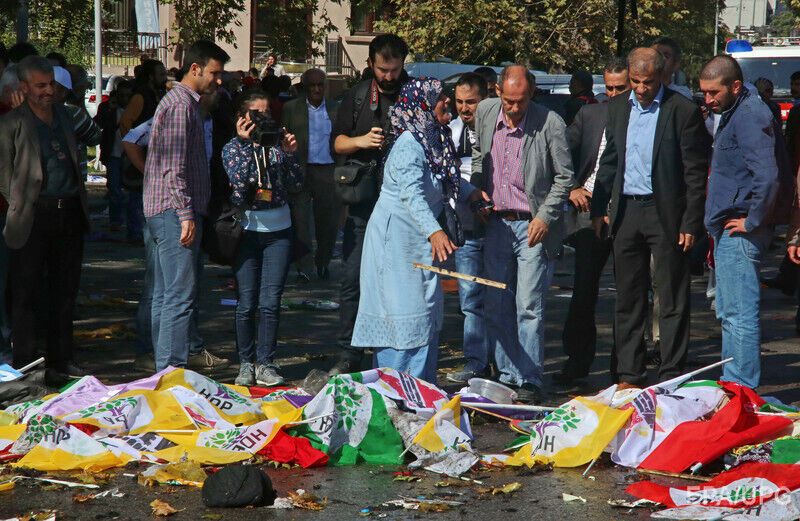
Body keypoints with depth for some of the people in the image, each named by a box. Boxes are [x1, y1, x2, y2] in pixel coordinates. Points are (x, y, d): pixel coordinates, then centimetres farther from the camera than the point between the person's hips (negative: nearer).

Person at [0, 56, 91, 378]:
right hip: (34, 215, -6)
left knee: (65, 290, 12)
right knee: (26, 293, 0)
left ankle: (61, 357, 23)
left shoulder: (63, 114, 13)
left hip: (70, 212, 6)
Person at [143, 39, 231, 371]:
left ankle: (179, 354, 20)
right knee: (180, 293, -13)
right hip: (175, 210, -11)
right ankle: (171, 368, -14)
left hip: (168, 212, 11)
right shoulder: (180, 105, -12)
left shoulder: (186, 103, 20)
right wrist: (186, 215, -21)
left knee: (167, 291, 14)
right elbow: (174, 167, -19)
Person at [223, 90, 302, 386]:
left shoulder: (277, 144, 6)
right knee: (247, 303, -1)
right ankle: (246, 363, 10)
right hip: (247, 230, -1)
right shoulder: (233, 148, 2)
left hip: (278, 231, 1)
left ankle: (265, 364, 3)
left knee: (270, 303, -3)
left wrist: (289, 154, -15)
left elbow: (296, 184, -2)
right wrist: (246, 145, -18)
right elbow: (238, 180, -16)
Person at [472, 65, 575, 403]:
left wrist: (545, 217, -10)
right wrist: (478, 189, 6)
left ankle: (529, 382, -1)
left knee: (529, 308, -7)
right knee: (496, 307, 7)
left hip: (533, 226, -5)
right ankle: (507, 377, 17)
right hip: (496, 223, 5)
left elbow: (565, 177, -4)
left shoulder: (550, 123, -12)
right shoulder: (485, 112, 3)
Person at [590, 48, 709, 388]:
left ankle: (670, 378, 5)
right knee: (628, 298, 9)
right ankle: (628, 375, 16)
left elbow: (696, 172, -7)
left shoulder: (682, 111, -7)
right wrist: (599, 209, 10)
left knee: (672, 300, 0)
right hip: (625, 211, 5)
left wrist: (691, 222, -11)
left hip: (665, 214, -5)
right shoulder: (618, 108, 10)